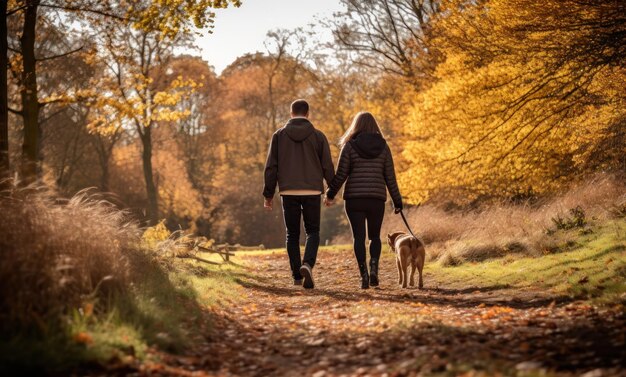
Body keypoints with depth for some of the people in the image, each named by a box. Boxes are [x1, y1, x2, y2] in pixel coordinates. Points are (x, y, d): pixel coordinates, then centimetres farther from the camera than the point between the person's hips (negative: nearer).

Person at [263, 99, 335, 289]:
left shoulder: (279, 135, 3)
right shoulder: (318, 135, 1)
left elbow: (271, 167, 2)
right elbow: (328, 166, 2)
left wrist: (268, 194, 7)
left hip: (288, 192, 1)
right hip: (312, 191, -1)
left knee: (292, 234, 11)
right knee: (313, 232, 8)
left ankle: (297, 275, 8)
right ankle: (307, 264, -18)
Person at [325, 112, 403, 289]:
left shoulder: (350, 145, -1)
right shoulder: (383, 146, 5)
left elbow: (341, 174, -2)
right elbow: (390, 177, 4)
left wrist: (330, 194, 11)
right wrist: (397, 201, 11)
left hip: (354, 198, -2)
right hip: (377, 198, 2)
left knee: (359, 237, 4)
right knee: (375, 236, 15)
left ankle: (364, 275, -6)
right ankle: (374, 268, -8)